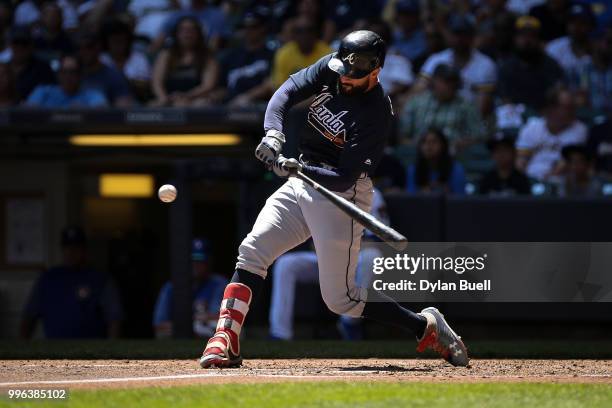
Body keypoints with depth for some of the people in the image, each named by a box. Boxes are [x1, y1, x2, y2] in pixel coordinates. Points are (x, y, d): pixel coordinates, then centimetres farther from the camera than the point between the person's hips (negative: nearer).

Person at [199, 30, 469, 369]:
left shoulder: (376, 115, -23)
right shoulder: (330, 69, -4)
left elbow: (343, 178, -26)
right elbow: (288, 91, -9)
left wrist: (299, 169, -41)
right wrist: (273, 133, -27)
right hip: (302, 182, 7)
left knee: (340, 299, -4)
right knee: (252, 251, -10)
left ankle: (425, 326, 10)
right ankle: (225, 341, -12)